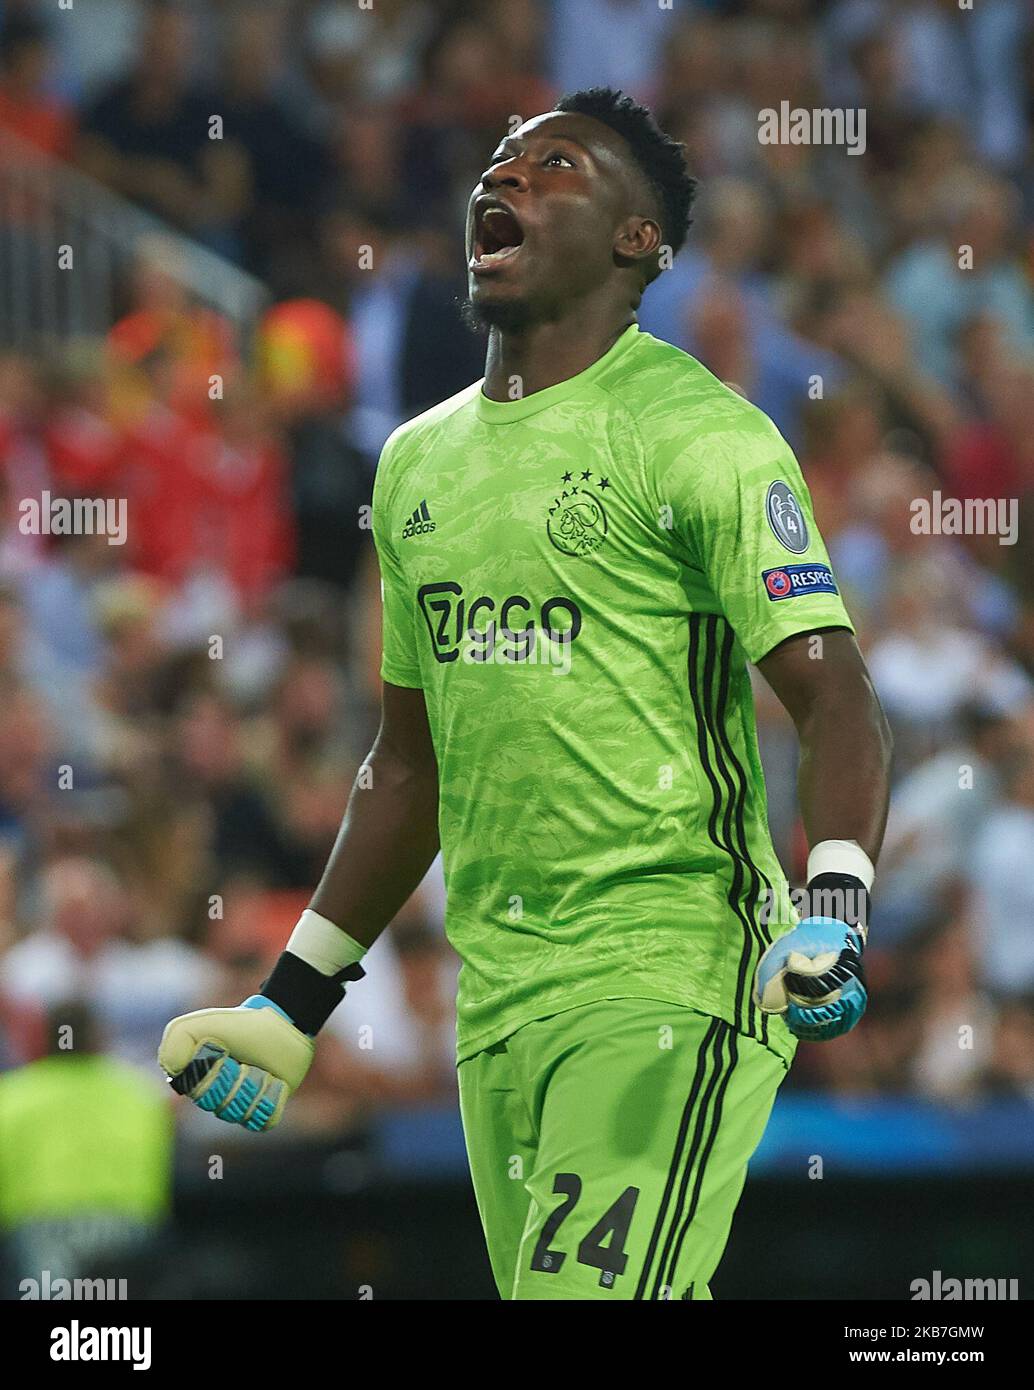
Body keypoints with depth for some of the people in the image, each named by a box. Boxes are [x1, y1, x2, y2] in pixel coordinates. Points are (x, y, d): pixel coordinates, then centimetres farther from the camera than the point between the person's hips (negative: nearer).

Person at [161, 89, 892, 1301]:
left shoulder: (698, 435, -5)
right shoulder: (419, 460, 17)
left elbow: (834, 702, -12)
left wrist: (834, 907, -28)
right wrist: (293, 1000, 23)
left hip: (669, 976, -7)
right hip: (496, 998, 7)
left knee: (587, 1289, -19)